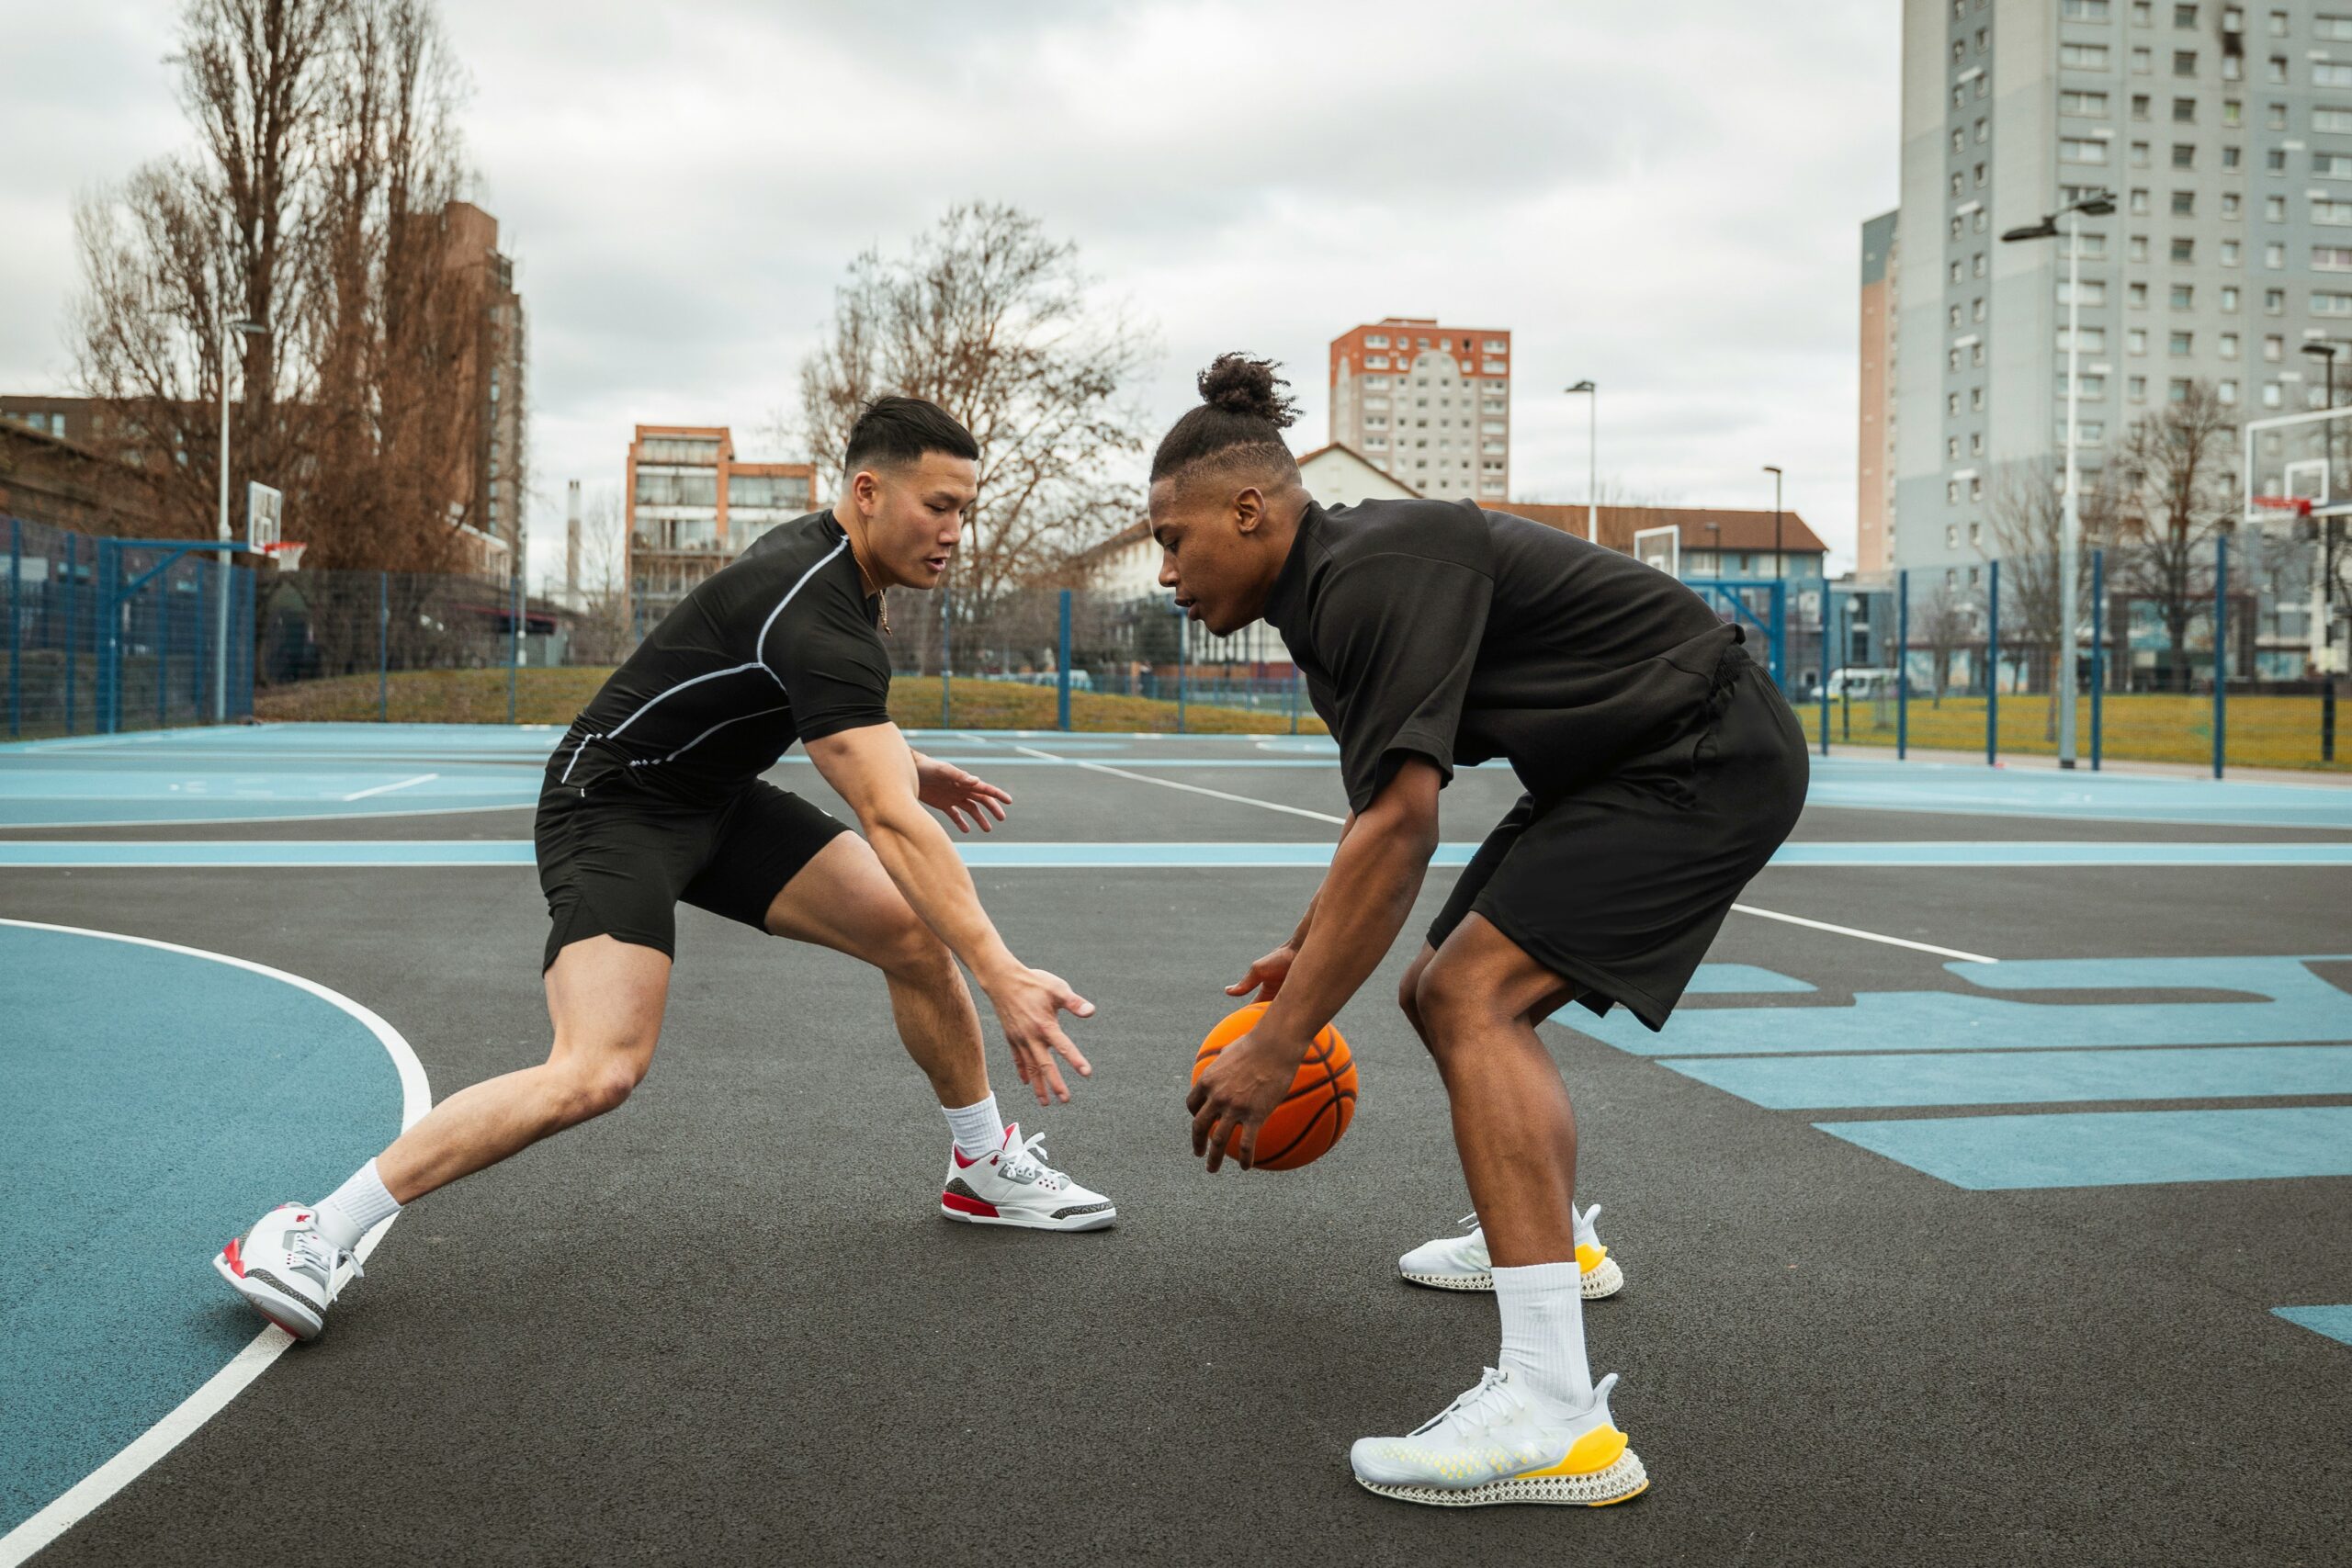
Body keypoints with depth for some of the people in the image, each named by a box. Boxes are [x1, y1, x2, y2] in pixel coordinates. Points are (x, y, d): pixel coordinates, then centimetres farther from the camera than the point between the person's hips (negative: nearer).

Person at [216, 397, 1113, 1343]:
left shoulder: (827, 554, 2)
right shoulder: (812, 610, -29)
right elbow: (891, 824, -37)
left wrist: (899, 765, 13)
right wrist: (1001, 977, -41)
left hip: (714, 799, 10)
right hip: (615, 804, -9)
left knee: (914, 933, -1)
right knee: (599, 1071, -27)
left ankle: (986, 1167, 20)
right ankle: (313, 1235, -17)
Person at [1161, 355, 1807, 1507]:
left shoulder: (1377, 574, -24)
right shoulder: (1330, 593, 7)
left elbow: (1401, 828, -31)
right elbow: (1380, 811, 21)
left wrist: (1279, 1042, -29)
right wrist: (1307, 948, 26)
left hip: (1707, 756, -11)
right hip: (1629, 764, 11)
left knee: (1475, 994, -24)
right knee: (1446, 991, 18)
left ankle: (1554, 1415, -30)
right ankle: (1549, 1238, 44)